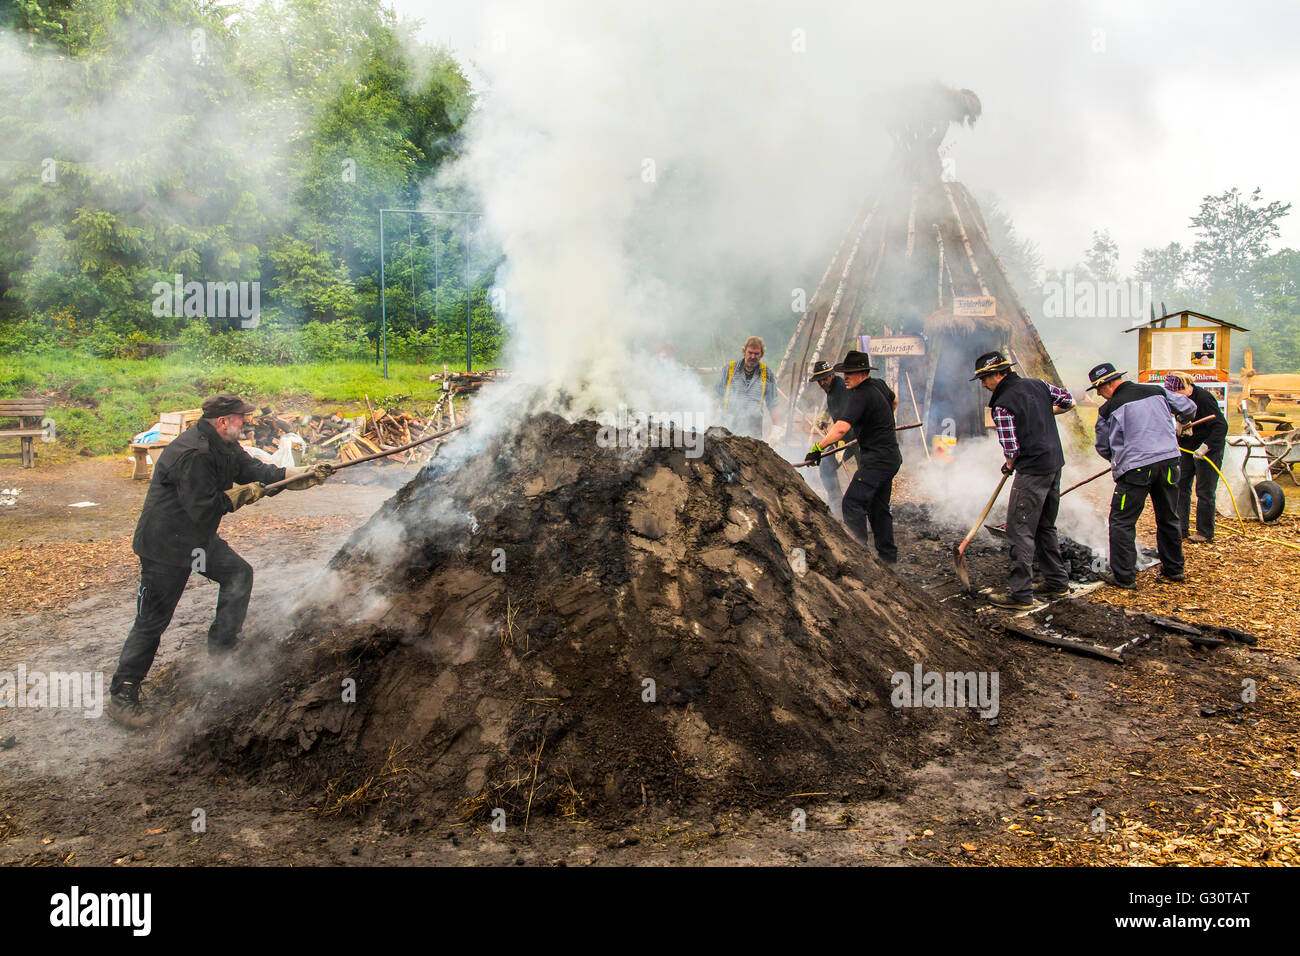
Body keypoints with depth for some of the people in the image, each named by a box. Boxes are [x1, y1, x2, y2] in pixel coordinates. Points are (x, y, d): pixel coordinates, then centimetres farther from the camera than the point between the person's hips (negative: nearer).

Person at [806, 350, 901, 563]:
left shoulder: (860, 396, -20)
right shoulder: (879, 384, 10)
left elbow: (841, 428, -32)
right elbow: (894, 400, 33)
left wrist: (818, 448, -28)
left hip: (876, 459, -10)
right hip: (891, 457, 10)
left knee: (853, 502, -13)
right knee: (878, 508, 15)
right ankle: (888, 556, 20)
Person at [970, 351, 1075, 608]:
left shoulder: (1002, 405, -15)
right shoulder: (1037, 385, 7)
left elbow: (1012, 450, -15)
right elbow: (1069, 401, 18)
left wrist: (1009, 465, 6)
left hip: (1032, 470, -9)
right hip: (1055, 464, 9)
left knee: (1020, 530, -5)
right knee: (1045, 527, 20)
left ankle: (1020, 593, -4)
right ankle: (1057, 582, 28)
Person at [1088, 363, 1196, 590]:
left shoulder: (1108, 409, -1)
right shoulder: (1157, 391, 8)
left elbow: (1103, 447, 9)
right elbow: (1188, 408, 17)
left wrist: (1117, 461, 29)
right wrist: (1183, 421, 41)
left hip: (1136, 469, -5)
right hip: (1169, 460, 6)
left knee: (1122, 522, 2)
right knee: (1169, 518, 19)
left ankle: (1123, 576, 0)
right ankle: (1173, 569, 31)